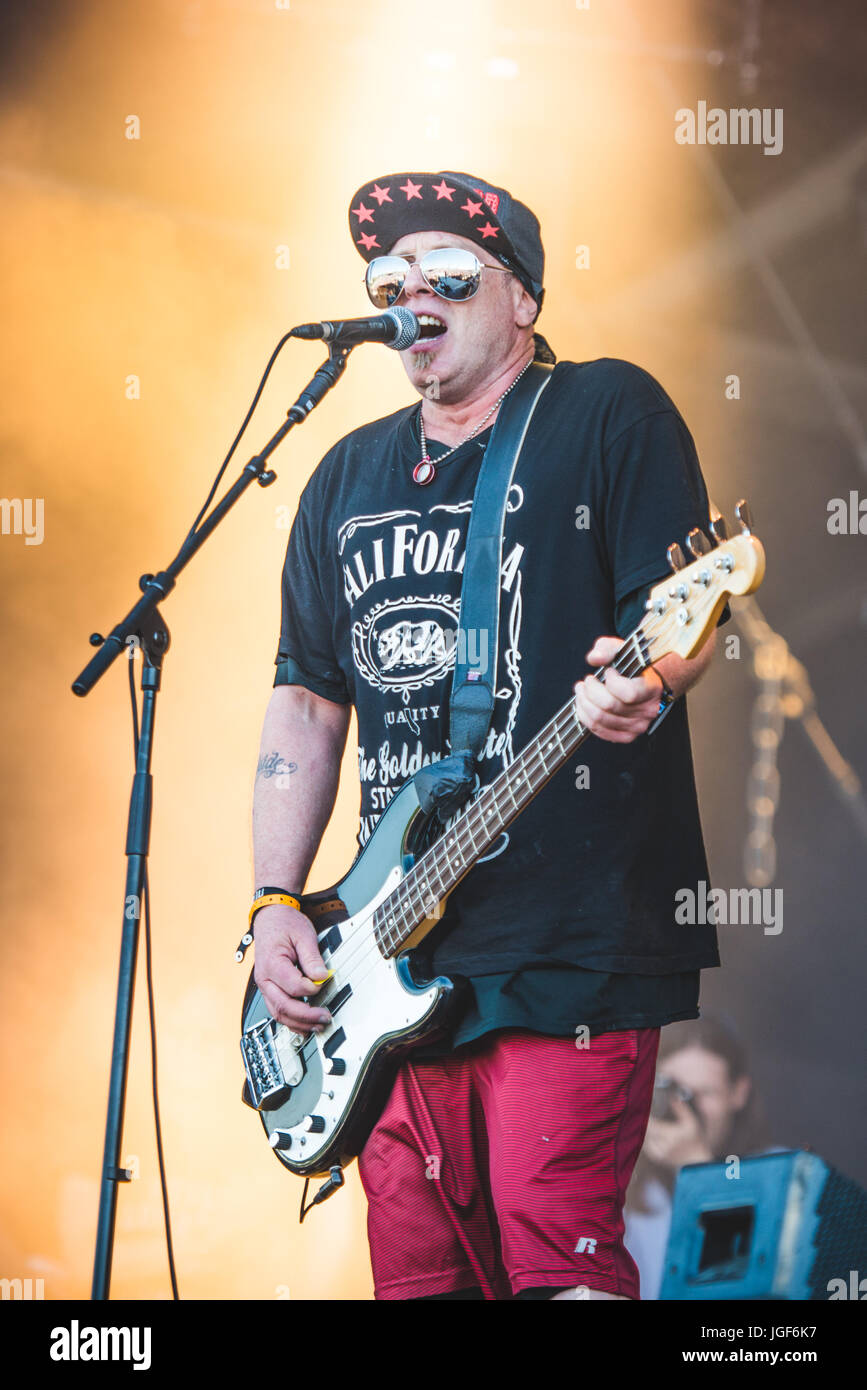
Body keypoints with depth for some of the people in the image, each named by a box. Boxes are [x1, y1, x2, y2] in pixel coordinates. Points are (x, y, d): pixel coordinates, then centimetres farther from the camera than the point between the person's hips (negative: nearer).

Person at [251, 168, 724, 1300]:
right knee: (417, 1272, 6)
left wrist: (648, 681, -30)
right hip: (397, 953, 6)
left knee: (558, 1266, -15)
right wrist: (277, 901, 11)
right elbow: (305, 698, 20)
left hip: (575, 939, -6)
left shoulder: (609, 413, 3)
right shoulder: (348, 476, 20)